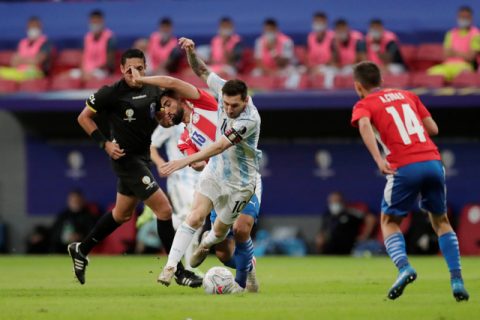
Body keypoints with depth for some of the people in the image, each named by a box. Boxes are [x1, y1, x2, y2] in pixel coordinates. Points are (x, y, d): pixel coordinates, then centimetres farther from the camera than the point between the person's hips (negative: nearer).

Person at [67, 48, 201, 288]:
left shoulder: (152, 90, 3)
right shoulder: (111, 93, -15)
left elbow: (162, 118, 16)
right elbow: (83, 117, -6)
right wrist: (104, 143, -14)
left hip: (142, 158, 8)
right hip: (126, 158, -8)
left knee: (122, 214, 22)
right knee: (164, 209, -12)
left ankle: (81, 250, 39)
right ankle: (178, 271, -6)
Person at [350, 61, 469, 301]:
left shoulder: (364, 105, 10)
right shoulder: (407, 95, 24)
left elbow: (364, 125, -13)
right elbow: (433, 129, 19)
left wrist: (378, 160, -22)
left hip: (405, 168, -4)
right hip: (433, 162, 4)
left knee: (389, 221, 15)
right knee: (441, 221, 19)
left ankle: (404, 268, -11)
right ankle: (456, 279, 4)